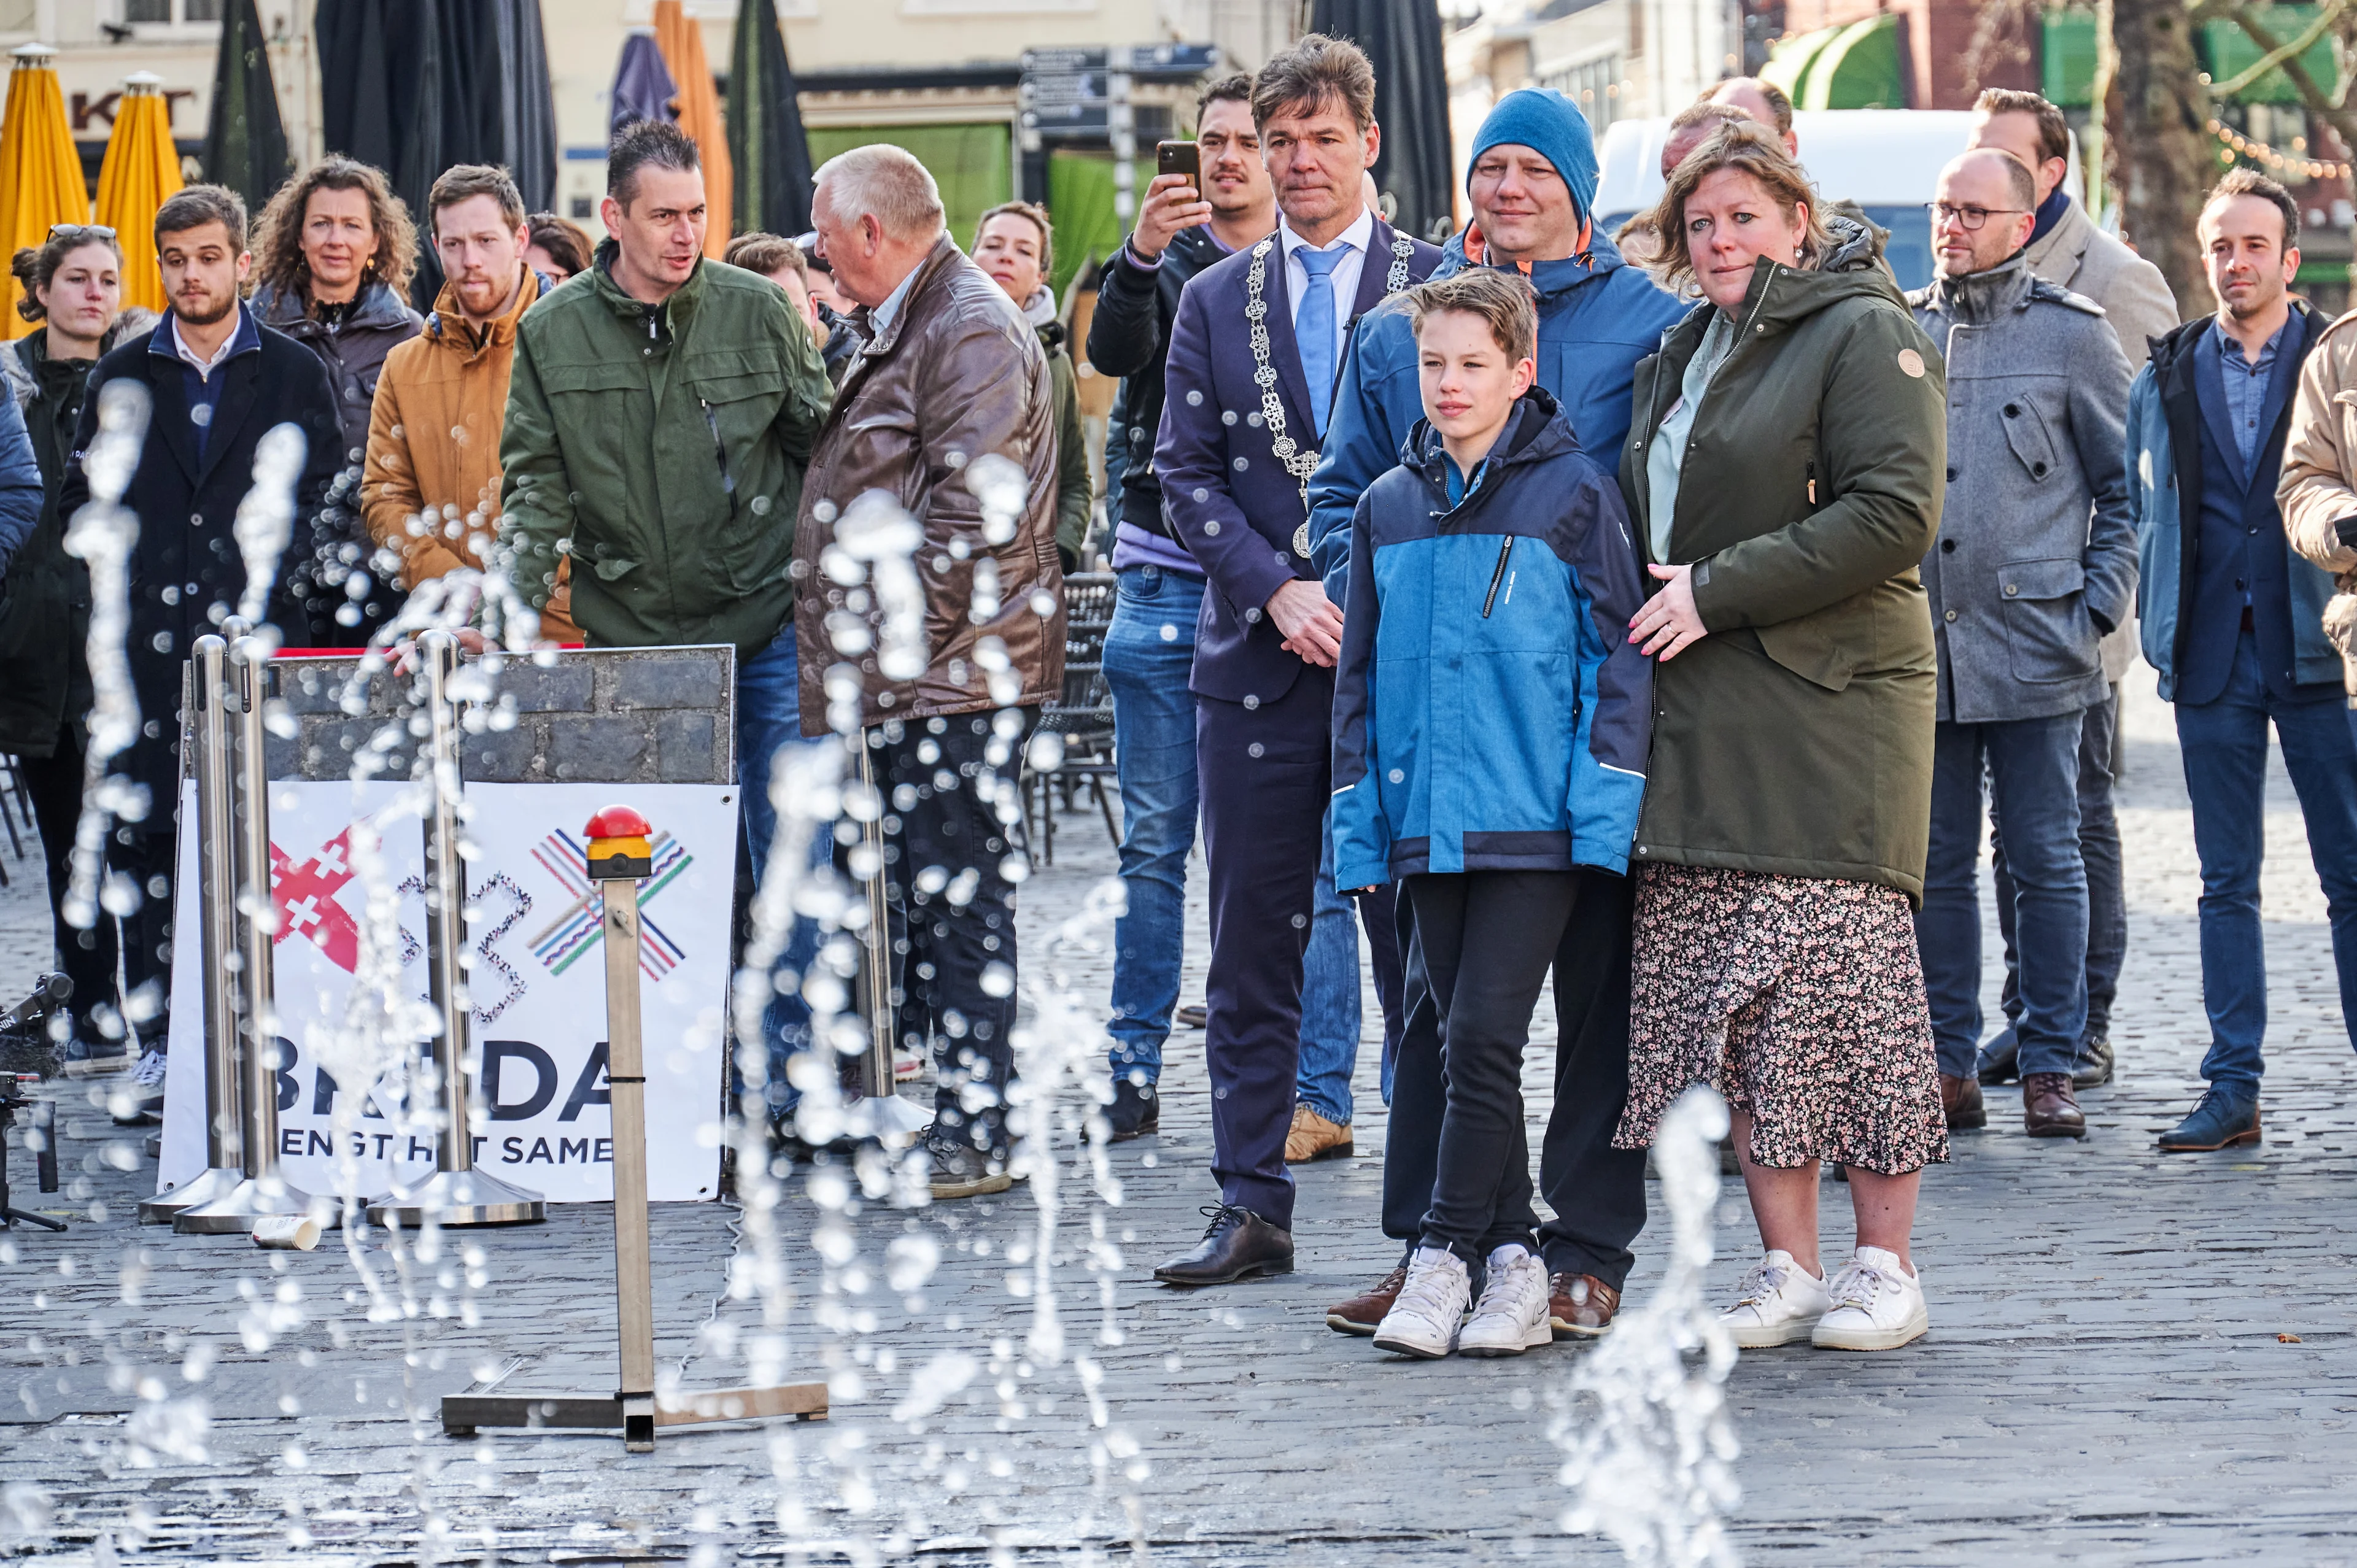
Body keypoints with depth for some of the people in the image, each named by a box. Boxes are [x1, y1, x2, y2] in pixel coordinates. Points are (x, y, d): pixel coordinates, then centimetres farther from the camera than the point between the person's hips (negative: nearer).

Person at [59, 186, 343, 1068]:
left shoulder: (295, 373, 8)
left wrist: (275, 579, -4)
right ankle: (158, 1026, 2)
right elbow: (80, 498, 15)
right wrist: (123, 576, 1)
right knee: (142, 833, -2)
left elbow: (328, 496, 7)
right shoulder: (121, 377, 12)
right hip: (149, 640, 2)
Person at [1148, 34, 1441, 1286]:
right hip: (1257, 662, 3)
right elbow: (1185, 473, 6)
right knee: (1252, 947, 5)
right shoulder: (1216, 300, 12)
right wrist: (1280, 592, -9)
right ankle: (1252, 1209, 11)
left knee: (1418, 939, 1)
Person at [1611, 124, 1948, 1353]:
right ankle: (1786, 1267, 8)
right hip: (1702, 718, 7)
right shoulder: (1684, 355, 21)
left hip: (1832, 703, -7)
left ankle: (1886, 1264, 0)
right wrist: (1658, 609, 10)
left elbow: (1895, 513, -14)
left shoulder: (1864, 334, -4)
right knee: (1726, 996, 3)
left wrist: (1717, 591, -13)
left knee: (1839, 973, -8)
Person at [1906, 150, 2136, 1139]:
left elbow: (2127, 484, 3)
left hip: (2034, 644, -3)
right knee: (1935, 864, 6)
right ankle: (1950, 1066, 12)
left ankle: (2050, 1067, 7)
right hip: (1920, 647, 3)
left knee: (2045, 861, 0)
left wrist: (2098, 607, -6)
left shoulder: (2071, 334, 2)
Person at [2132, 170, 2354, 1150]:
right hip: (2211, 659, 3)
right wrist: (2163, 622, 8)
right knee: (2226, 881, 6)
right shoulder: (2165, 379, 10)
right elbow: (2139, 508, 16)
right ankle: (2232, 1088, 9)